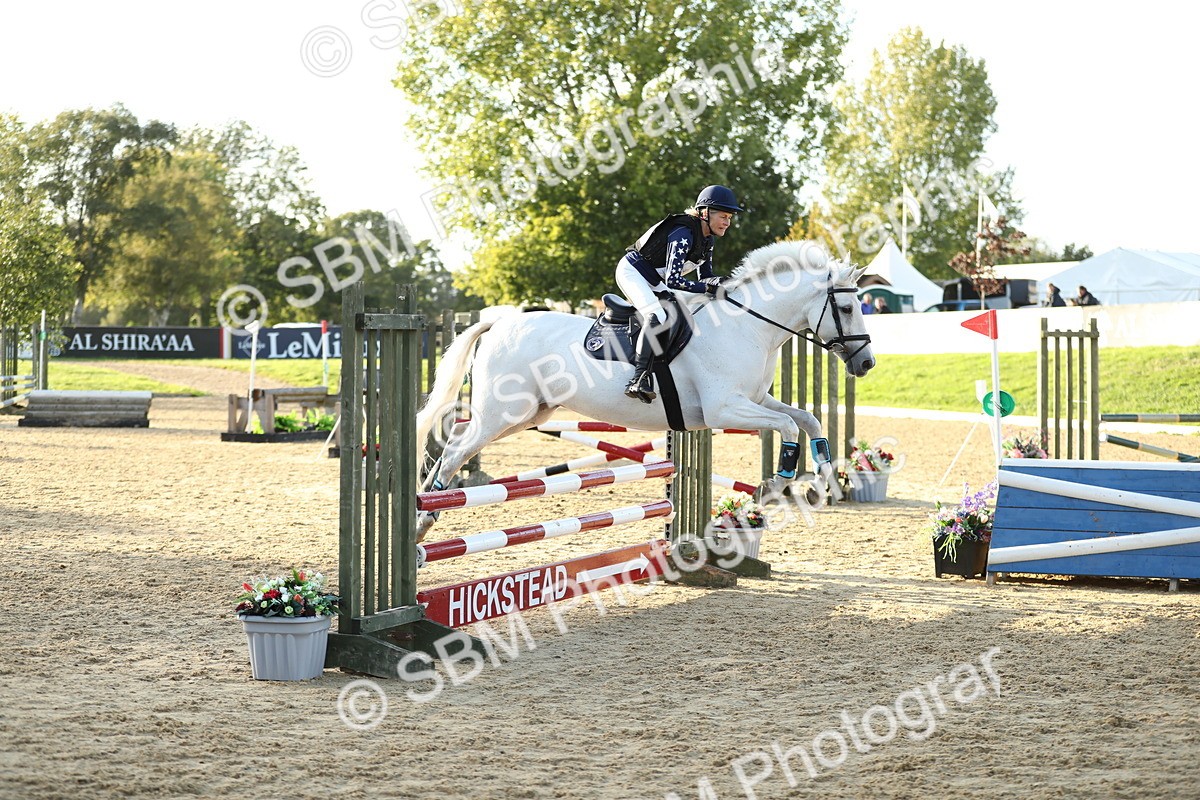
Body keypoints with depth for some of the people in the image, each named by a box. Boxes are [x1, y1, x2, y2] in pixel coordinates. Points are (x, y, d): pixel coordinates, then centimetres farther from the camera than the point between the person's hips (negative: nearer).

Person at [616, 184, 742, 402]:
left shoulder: (707, 239, 1)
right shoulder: (683, 235, -28)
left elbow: (705, 275, 9)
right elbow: (672, 280, -34)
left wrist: (719, 283, -12)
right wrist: (708, 287, -32)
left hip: (653, 281, 11)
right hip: (632, 271, -11)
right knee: (657, 315, -31)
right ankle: (639, 378, -38)